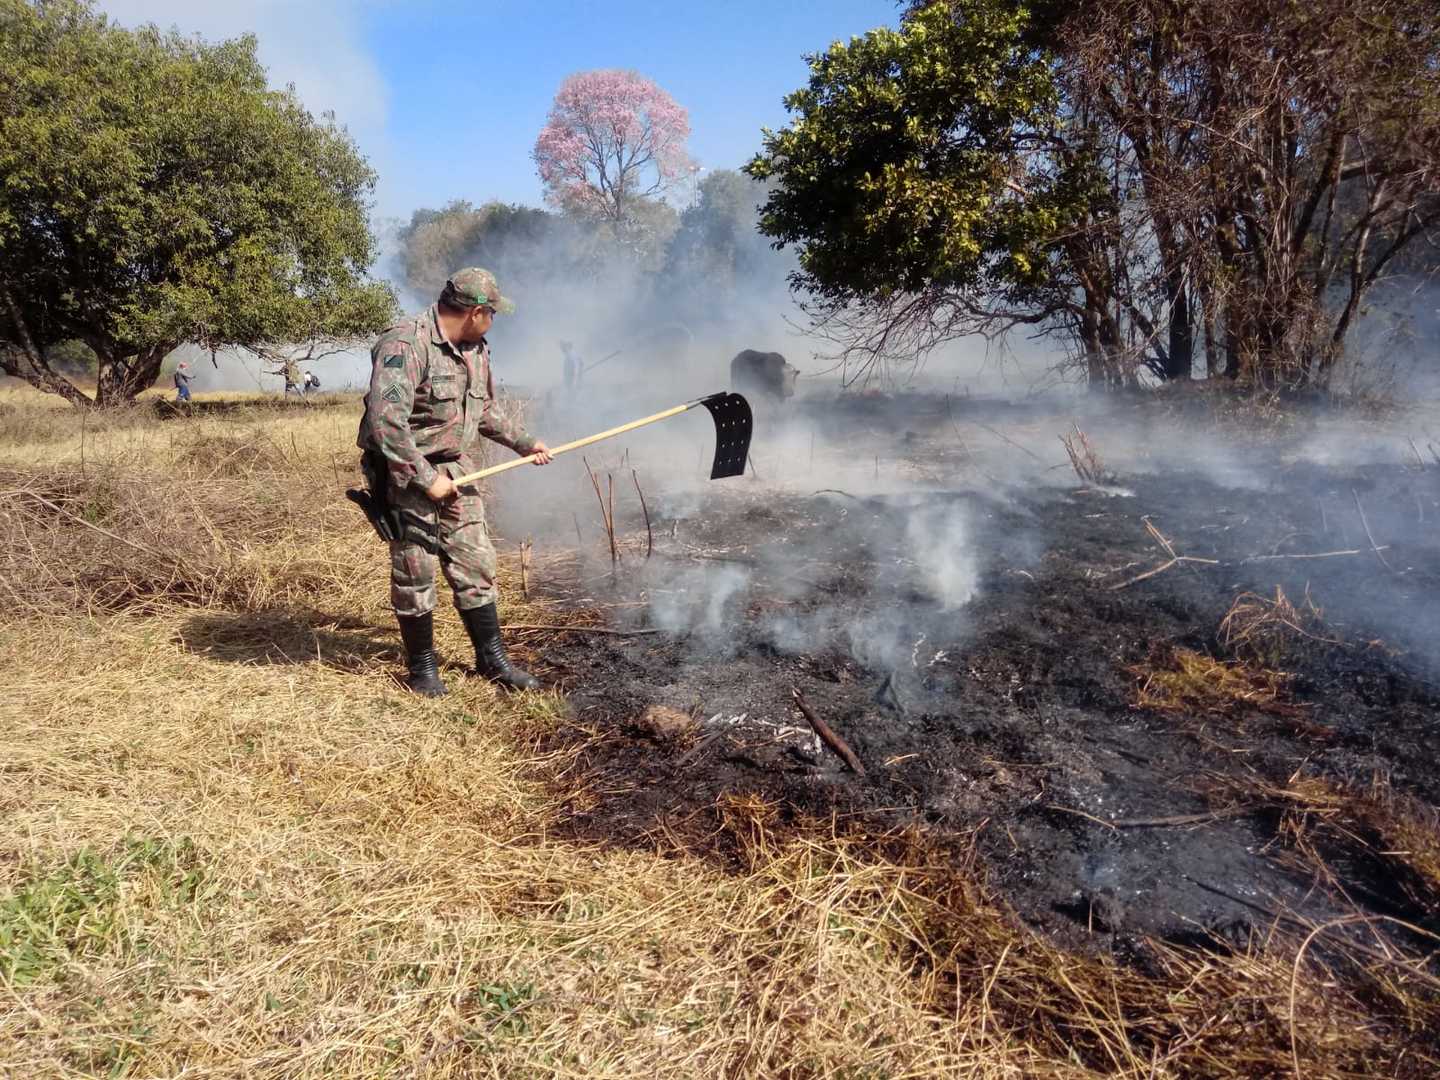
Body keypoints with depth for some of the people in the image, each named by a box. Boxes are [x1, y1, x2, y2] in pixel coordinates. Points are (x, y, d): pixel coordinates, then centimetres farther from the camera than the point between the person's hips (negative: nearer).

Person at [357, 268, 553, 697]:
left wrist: (525, 443, 19)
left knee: (475, 565, 8)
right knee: (414, 572, 2)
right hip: (405, 473, -7)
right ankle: (422, 666, 19)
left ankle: (492, 660, 19)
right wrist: (426, 479, -26)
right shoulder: (405, 344, -21)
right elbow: (385, 420, -29)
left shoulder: (476, 349, 7)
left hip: (455, 470, 7)